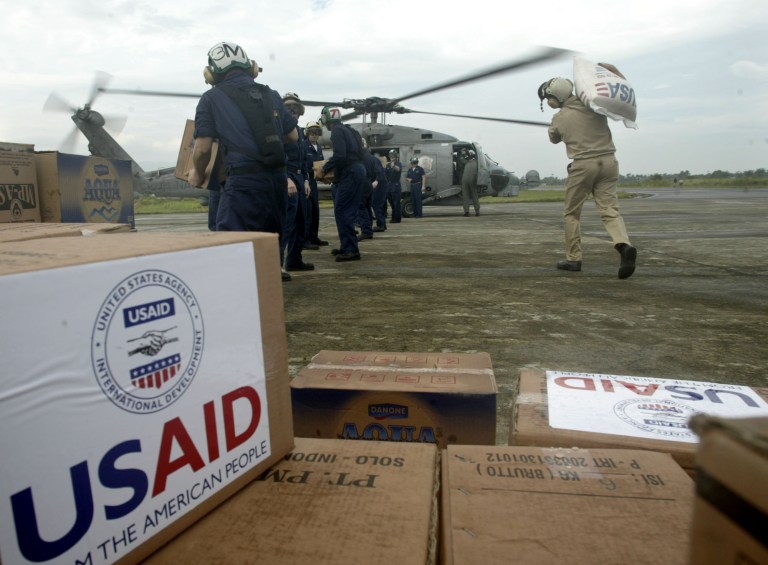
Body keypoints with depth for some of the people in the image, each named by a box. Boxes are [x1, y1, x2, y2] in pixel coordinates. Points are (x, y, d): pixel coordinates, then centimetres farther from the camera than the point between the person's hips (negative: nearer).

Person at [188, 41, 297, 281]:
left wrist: (197, 174, 19)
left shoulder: (212, 98, 4)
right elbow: (293, 136, 20)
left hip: (244, 180, -5)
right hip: (278, 178, 6)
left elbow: (203, 148, 0)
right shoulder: (270, 94, 16)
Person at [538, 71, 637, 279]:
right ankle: (624, 245, -25)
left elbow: (554, 138, 22)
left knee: (571, 213, 11)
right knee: (610, 210, 0)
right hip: (608, 161, 3)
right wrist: (607, 68, 20)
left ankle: (573, 258, 13)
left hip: (583, 165, -2)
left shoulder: (558, 119, 2)